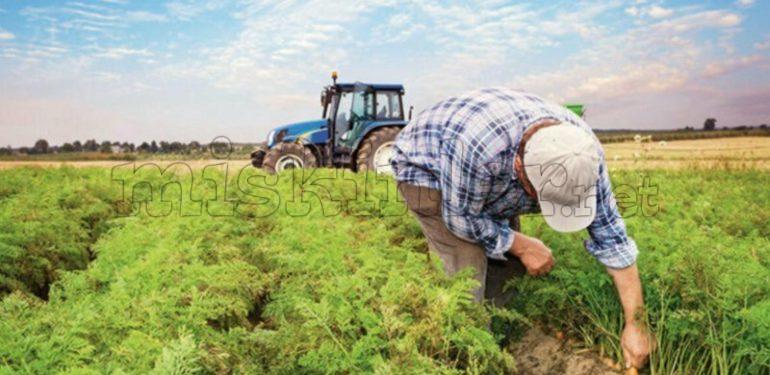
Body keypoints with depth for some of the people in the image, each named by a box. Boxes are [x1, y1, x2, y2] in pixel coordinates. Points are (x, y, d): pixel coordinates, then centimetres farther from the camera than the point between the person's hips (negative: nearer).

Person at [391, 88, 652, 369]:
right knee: (468, 266, -18)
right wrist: (521, 245, -20)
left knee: (507, 262, -2)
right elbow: (461, 217, -26)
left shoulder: (582, 151, -26)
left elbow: (611, 236, -18)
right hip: (425, 168, -5)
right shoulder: (479, 145, -44)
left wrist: (635, 324, -16)